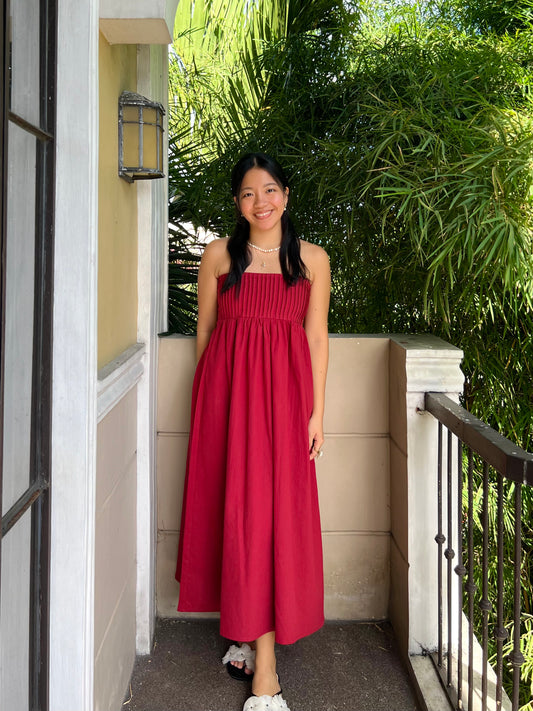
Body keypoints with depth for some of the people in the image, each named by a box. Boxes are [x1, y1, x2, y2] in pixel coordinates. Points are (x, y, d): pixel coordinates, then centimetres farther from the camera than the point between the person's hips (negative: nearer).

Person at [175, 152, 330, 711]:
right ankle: (250, 637, 21)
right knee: (232, 506, 3)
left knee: (272, 511, -4)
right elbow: (204, 328, 11)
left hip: (284, 391, -1)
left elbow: (316, 336, 5)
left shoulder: (312, 259, 6)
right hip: (226, 386, 1)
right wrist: (204, 399, 9)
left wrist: (317, 412, 1)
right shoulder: (219, 255, 7)